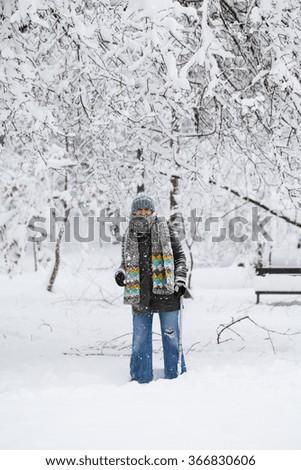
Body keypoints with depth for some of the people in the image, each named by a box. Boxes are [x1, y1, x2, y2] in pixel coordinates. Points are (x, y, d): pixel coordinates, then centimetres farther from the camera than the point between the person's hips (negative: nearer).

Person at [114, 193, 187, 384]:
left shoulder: (165, 228, 3)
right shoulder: (129, 236, 11)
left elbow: (180, 255, 5)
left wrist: (180, 279, -7)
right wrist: (121, 273, 0)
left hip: (166, 293, -2)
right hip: (140, 296, 3)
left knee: (171, 337, 3)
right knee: (140, 341, 5)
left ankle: (176, 379, 14)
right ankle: (141, 381, 15)